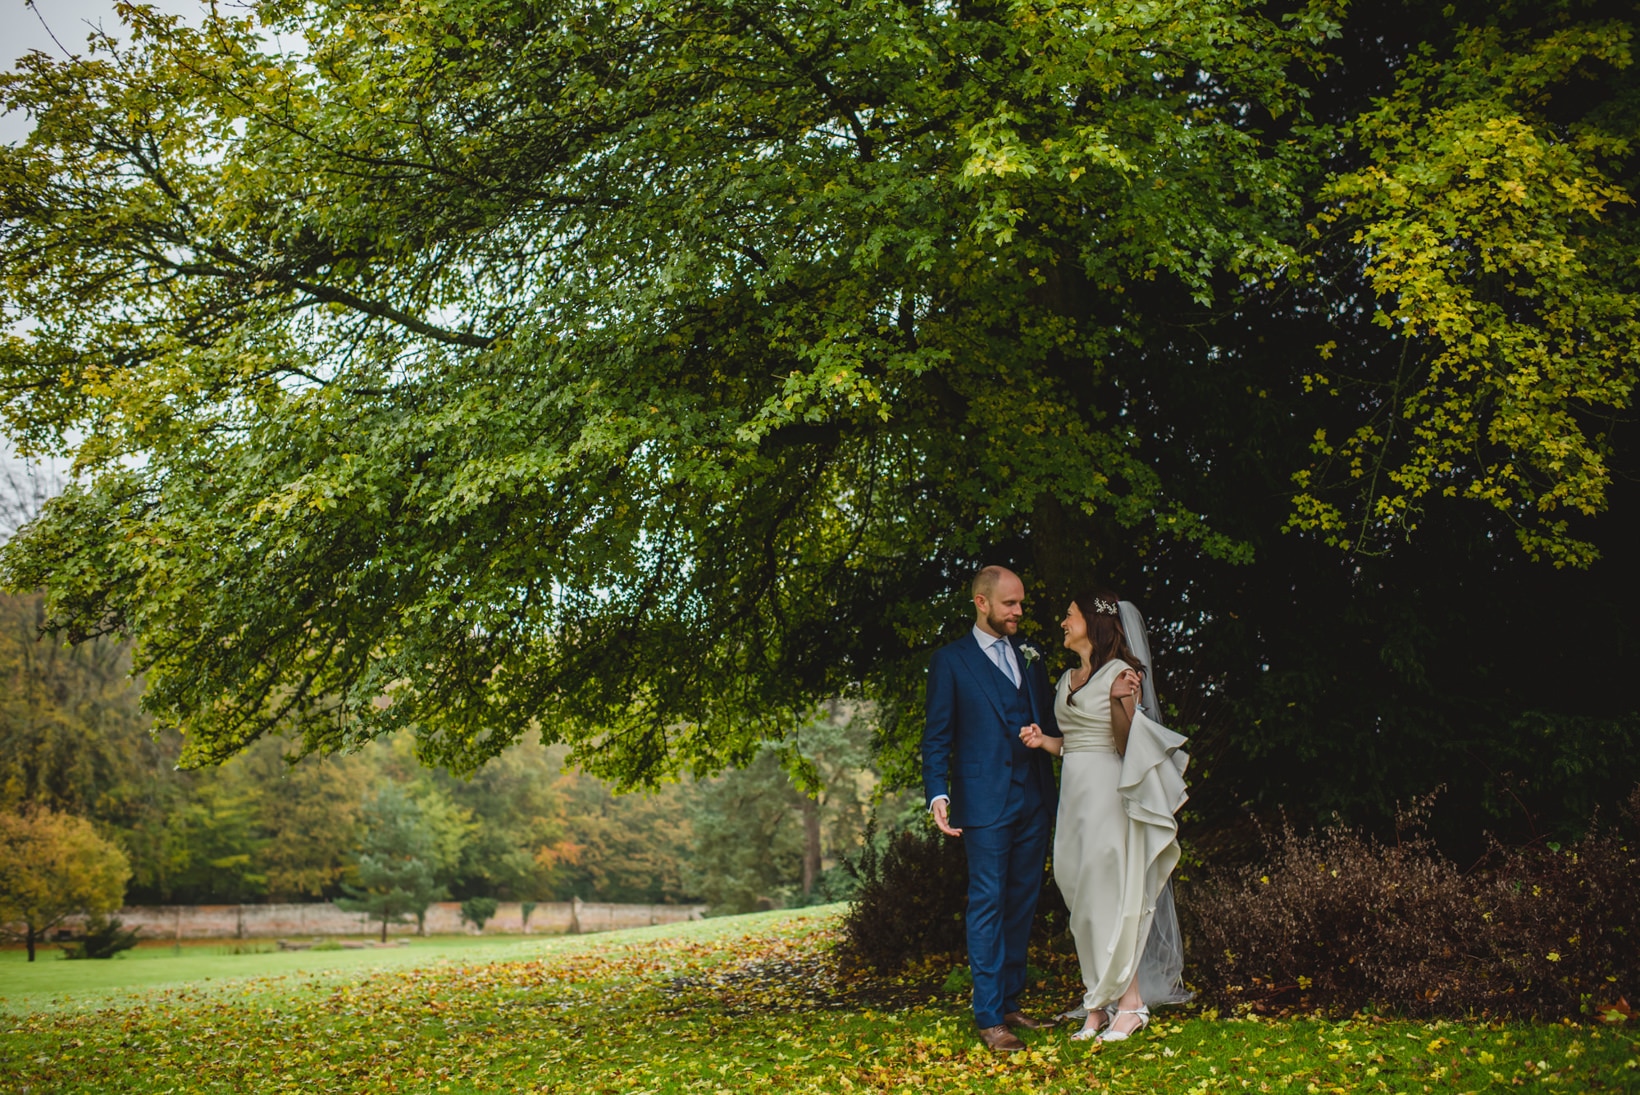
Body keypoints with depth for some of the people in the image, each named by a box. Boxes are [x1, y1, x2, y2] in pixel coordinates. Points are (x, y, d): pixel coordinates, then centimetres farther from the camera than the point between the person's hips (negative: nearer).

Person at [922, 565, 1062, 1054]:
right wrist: (938, 795, -13)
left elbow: (1047, 719, 19)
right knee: (988, 904, -5)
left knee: (1022, 903, 10)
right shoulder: (951, 660, 1)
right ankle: (989, 1018, -1)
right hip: (985, 802, -5)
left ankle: (1010, 1003, 19)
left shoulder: (1029, 655, 16)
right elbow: (937, 736, -2)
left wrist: (1046, 734, -4)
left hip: (1035, 799, 5)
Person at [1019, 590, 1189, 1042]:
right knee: (1084, 899, 6)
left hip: (1107, 792, -7)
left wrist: (1121, 702, -28)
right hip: (1073, 791, 8)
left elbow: (1126, 746, -12)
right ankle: (1099, 1004, 11)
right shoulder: (1068, 680, 15)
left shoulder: (1121, 674, -7)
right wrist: (1044, 741, 1)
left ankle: (1129, 1004, 1)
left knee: (1109, 894, -7)